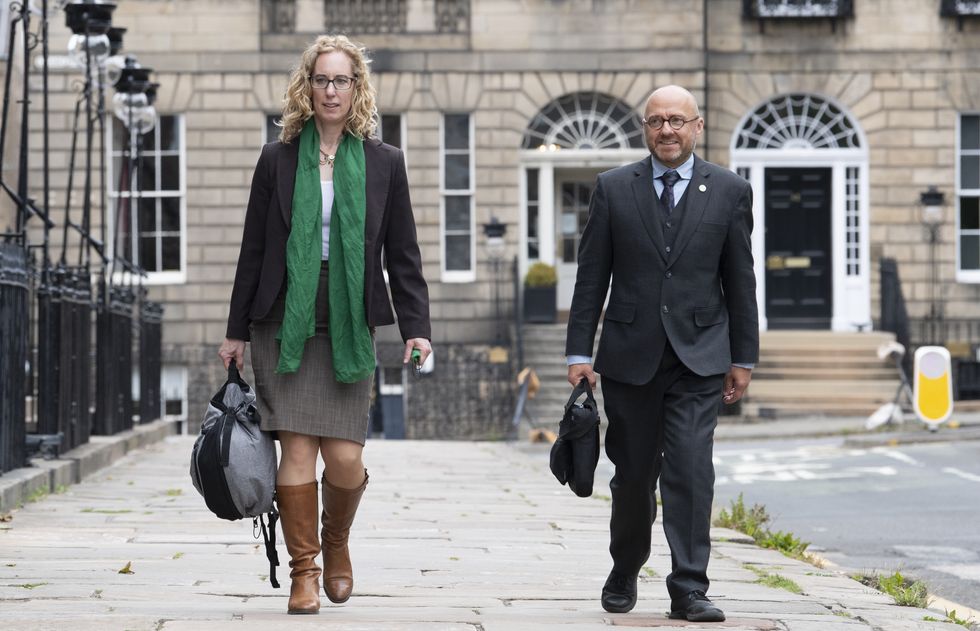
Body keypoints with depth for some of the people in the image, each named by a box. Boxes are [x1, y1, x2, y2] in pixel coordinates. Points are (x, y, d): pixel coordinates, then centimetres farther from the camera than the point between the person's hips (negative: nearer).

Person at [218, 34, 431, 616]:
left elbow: (403, 255, 7)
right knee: (297, 449, -6)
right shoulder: (279, 159, 6)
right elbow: (255, 250, 9)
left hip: (350, 327, 0)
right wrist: (238, 330, 8)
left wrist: (416, 326, -2)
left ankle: (336, 541, 26)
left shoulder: (383, 162, 6)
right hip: (285, 324, 0)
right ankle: (304, 572, 4)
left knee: (345, 459, -4)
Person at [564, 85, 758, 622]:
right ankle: (624, 576, 29)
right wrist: (579, 352, -1)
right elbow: (591, 276, 4)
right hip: (630, 355, 1)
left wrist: (743, 358, 5)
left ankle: (688, 588, -9)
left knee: (691, 469, -12)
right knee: (632, 473, 9)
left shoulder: (729, 191, 4)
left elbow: (740, 280, 7)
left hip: (699, 356, -1)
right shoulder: (614, 189, 4)